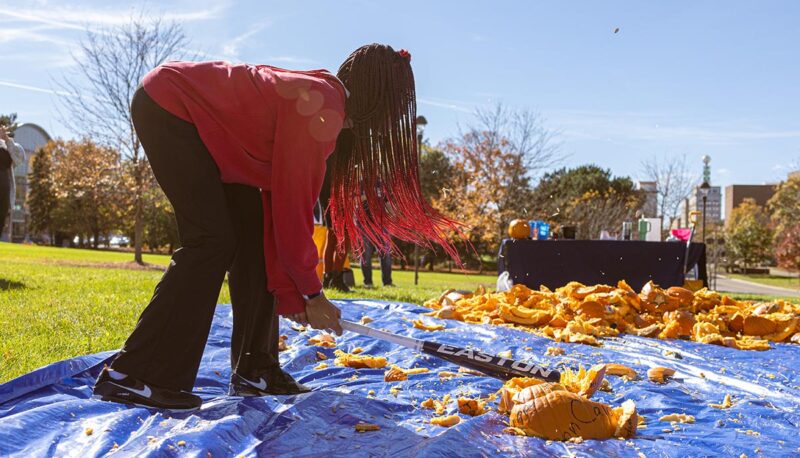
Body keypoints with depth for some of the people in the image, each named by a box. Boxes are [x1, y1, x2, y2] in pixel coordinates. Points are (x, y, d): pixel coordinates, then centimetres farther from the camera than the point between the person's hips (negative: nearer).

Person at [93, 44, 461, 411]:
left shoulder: (319, 99, 3)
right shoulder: (319, 109, -26)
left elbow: (284, 202, 2)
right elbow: (291, 205, -24)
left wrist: (289, 291, 1)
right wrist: (312, 293, -13)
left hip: (198, 118, 10)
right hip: (166, 106, -10)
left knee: (254, 235, 3)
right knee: (213, 241, -15)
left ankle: (254, 370, 9)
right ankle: (132, 376, -9)